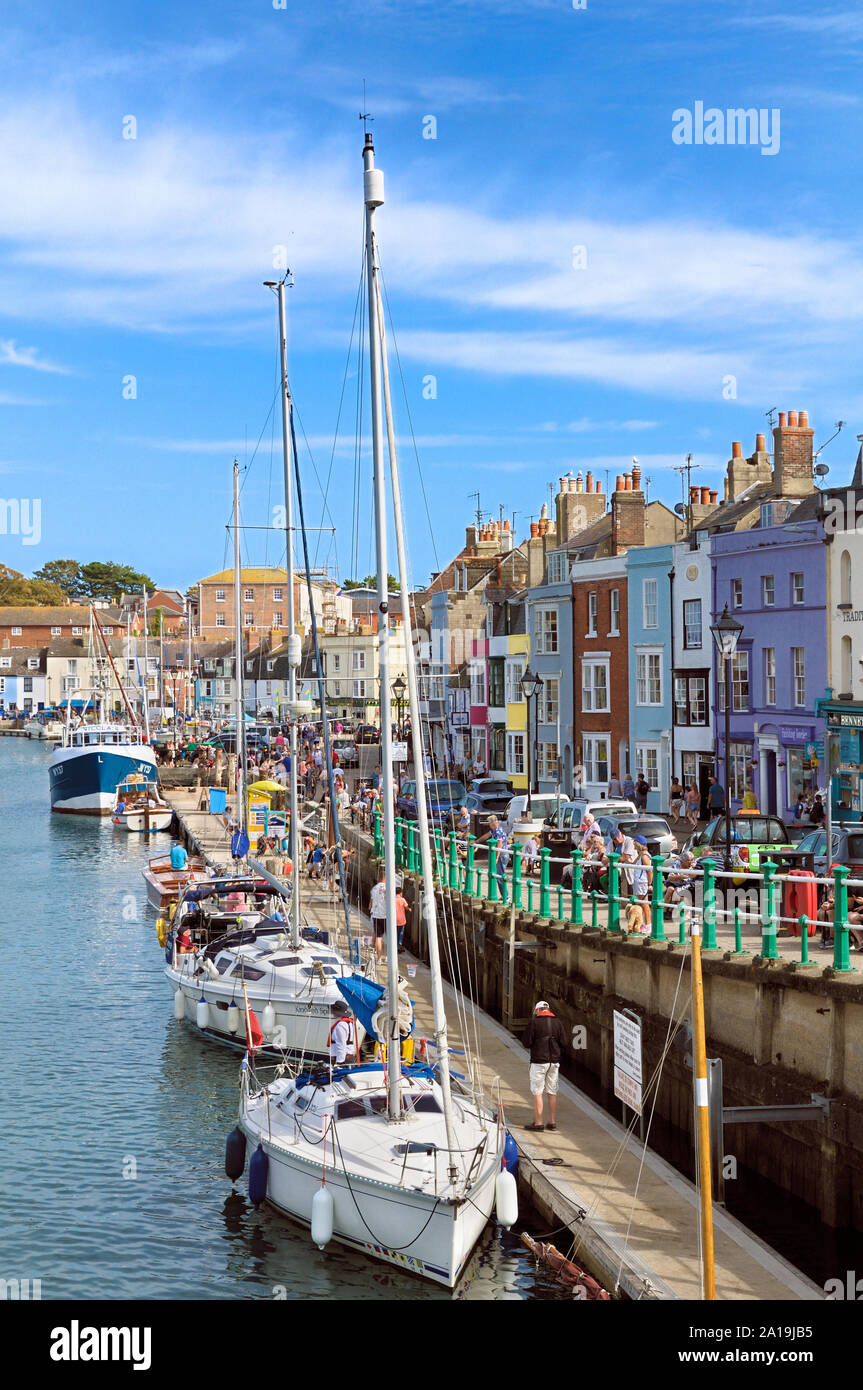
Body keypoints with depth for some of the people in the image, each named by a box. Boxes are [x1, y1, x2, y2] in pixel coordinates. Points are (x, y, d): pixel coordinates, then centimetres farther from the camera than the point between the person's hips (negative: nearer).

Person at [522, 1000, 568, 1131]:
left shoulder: (534, 1022, -8)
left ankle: (538, 1123, -2)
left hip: (539, 1062, -5)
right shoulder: (557, 1022, 5)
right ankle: (552, 1122, 13)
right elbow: (563, 1043, 4)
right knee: (552, 1092, 11)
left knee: (537, 1092, -1)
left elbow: (526, 1042, -10)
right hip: (554, 1061, 5)